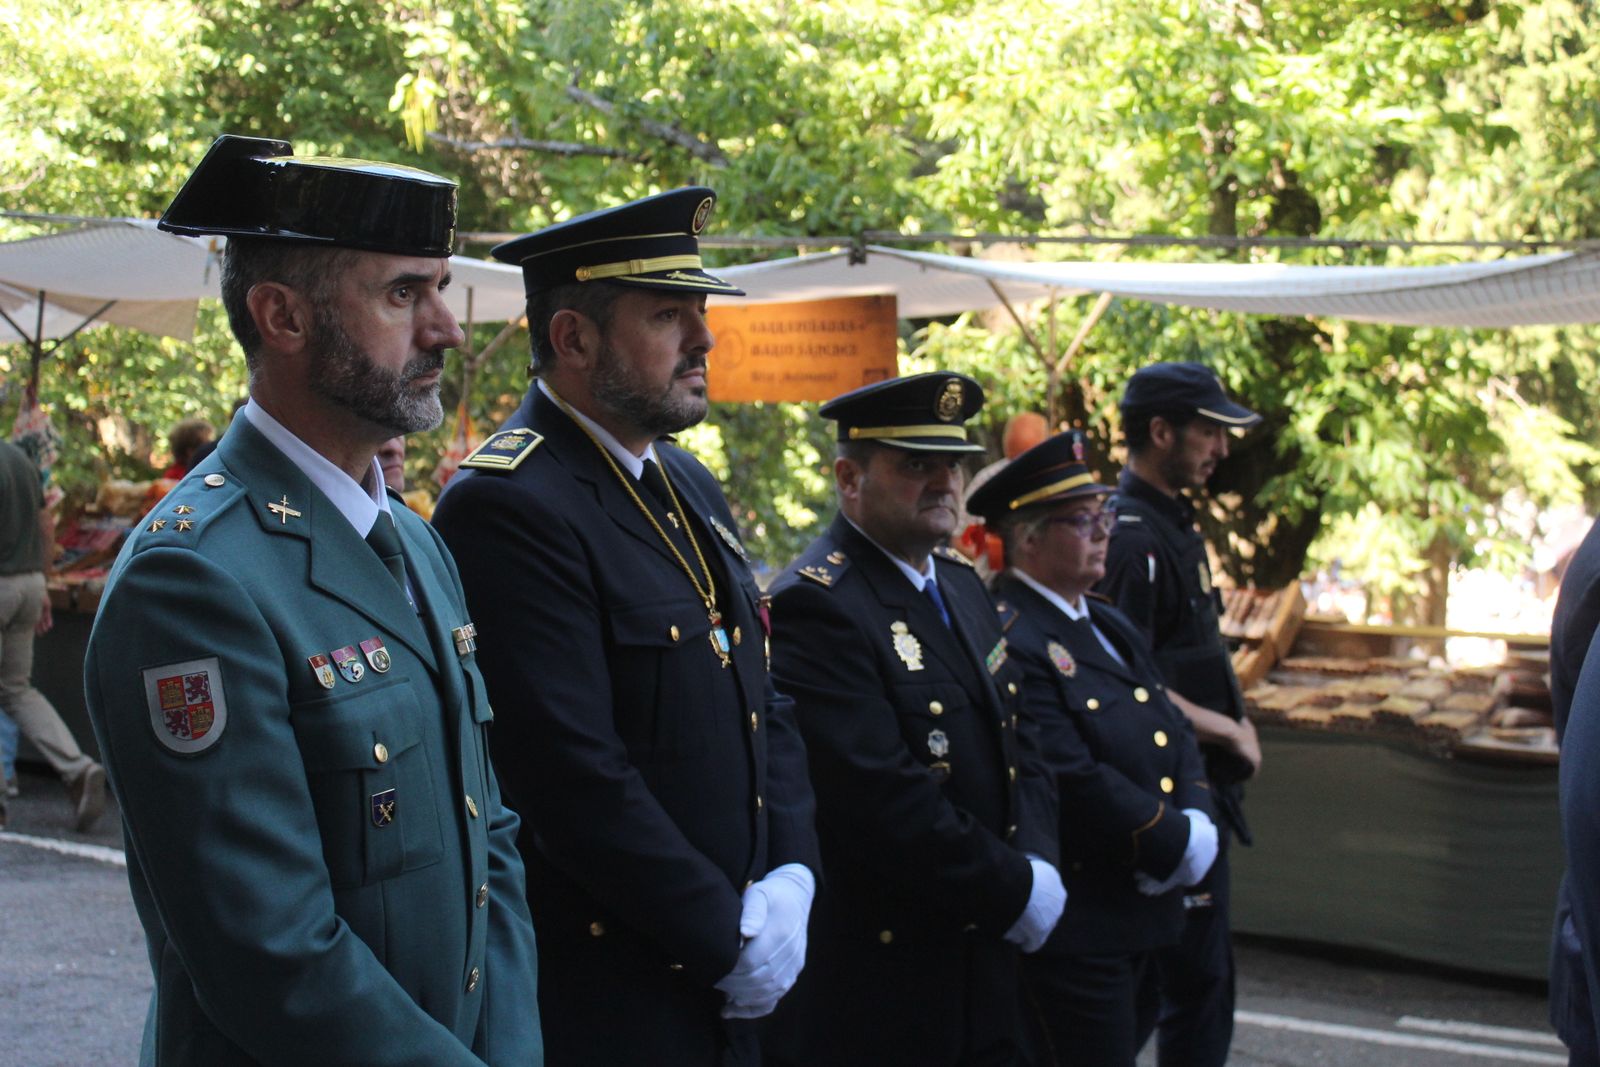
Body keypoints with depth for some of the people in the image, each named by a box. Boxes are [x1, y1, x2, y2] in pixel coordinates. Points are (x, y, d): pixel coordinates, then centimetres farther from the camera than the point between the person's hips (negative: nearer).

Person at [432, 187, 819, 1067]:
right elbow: (577, 778, -22)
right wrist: (730, 933, -15)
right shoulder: (508, 506, -17)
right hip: (597, 994, -8)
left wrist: (790, 879, -1)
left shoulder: (689, 487, 11)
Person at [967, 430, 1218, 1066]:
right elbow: (1076, 780, -23)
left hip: (1145, 914, 9)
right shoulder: (1008, 639, -17)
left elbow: (1173, 734, 14)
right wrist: (1177, 844, -15)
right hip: (1075, 926, -9)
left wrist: (1197, 819, -6)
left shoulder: (1107, 625, 15)